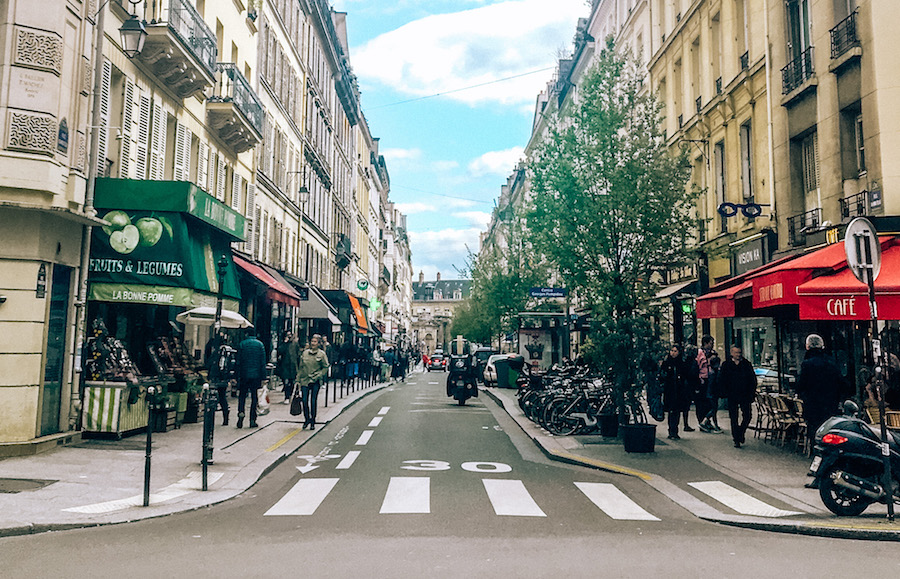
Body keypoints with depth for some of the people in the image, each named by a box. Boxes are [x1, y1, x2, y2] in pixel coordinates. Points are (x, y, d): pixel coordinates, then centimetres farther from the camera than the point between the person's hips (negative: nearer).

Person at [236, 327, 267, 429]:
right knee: (254, 397, 5)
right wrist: (263, 377, 4)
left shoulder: (241, 344, 0)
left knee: (242, 396, 12)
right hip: (256, 375, 0)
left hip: (244, 375, 0)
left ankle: (241, 413, -10)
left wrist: (237, 376, 5)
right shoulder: (260, 344, 1)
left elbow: (238, 362, 1)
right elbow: (263, 362, 0)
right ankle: (252, 420, 4)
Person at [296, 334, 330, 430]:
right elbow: (300, 367, 12)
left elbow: (325, 367, 2)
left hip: (315, 382, -2)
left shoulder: (322, 354, -2)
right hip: (305, 380, 2)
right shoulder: (305, 353, 7)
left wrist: (318, 376, -9)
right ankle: (306, 419, 17)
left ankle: (312, 422, 12)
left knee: (313, 401, 1)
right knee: (305, 400, -1)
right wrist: (298, 380, 9)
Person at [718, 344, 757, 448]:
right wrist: (726, 393, -5)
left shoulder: (747, 364, 5)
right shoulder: (726, 365, 2)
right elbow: (721, 380, 3)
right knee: (734, 419, 3)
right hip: (732, 397, -1)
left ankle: (741, 432, 22)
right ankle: (736, 440, 13)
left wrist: (751, 393, 1)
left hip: (745, 396, 1)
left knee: (747, 416, -5)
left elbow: (753, 379, 8)